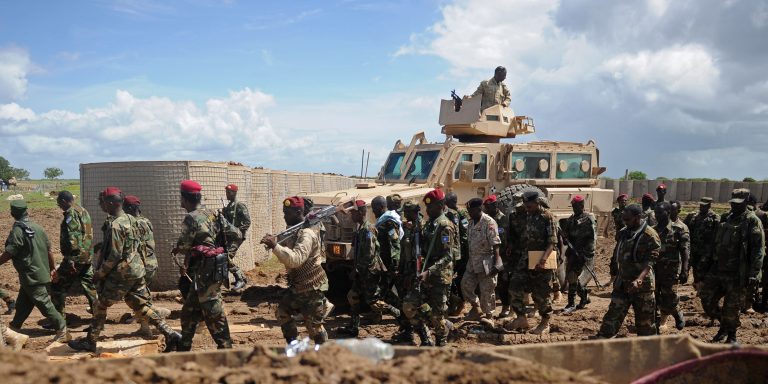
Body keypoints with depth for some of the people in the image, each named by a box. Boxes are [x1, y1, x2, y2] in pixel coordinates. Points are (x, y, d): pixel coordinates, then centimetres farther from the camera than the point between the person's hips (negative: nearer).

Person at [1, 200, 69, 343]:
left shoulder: (17, 231, -16)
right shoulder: (37, 227, 5)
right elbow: (49, 250, 10)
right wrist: (52, 268, 19)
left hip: (31, 277, -8)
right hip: (42, 273, 8)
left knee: (45, 304, -4)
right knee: (22, 303, 19)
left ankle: (62, 331, -3)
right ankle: (14, 327, 31)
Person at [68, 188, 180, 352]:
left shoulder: (114, 226, -19)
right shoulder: (129, 219, 8)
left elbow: (114, 256, -21)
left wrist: (99, 274, -9)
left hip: (121, 274, -8)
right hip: (136, 270, 8)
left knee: (100, 305, 9)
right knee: (142, 305, 11)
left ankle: (90, 342, 20)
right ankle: (170, 334, 2)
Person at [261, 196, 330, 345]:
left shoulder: (307, 234, -23)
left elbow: (296, 259, -36)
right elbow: (287, 257, 10)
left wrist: (275, 246, -40)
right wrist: (274, 243, -7)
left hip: (312, 288, -10)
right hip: (296, 285, 10)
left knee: (314, 325, -2)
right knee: (282, 312, 17)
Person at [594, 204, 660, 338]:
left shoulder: (650, 235, -15)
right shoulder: (623, 232, 7)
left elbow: (650, 262, -23)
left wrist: (639, 280, -35)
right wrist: (614, 273, 18)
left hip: (641, 285, -6)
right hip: (622, 283, 6)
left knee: (644, 320, 6)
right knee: (613, 315, 8)